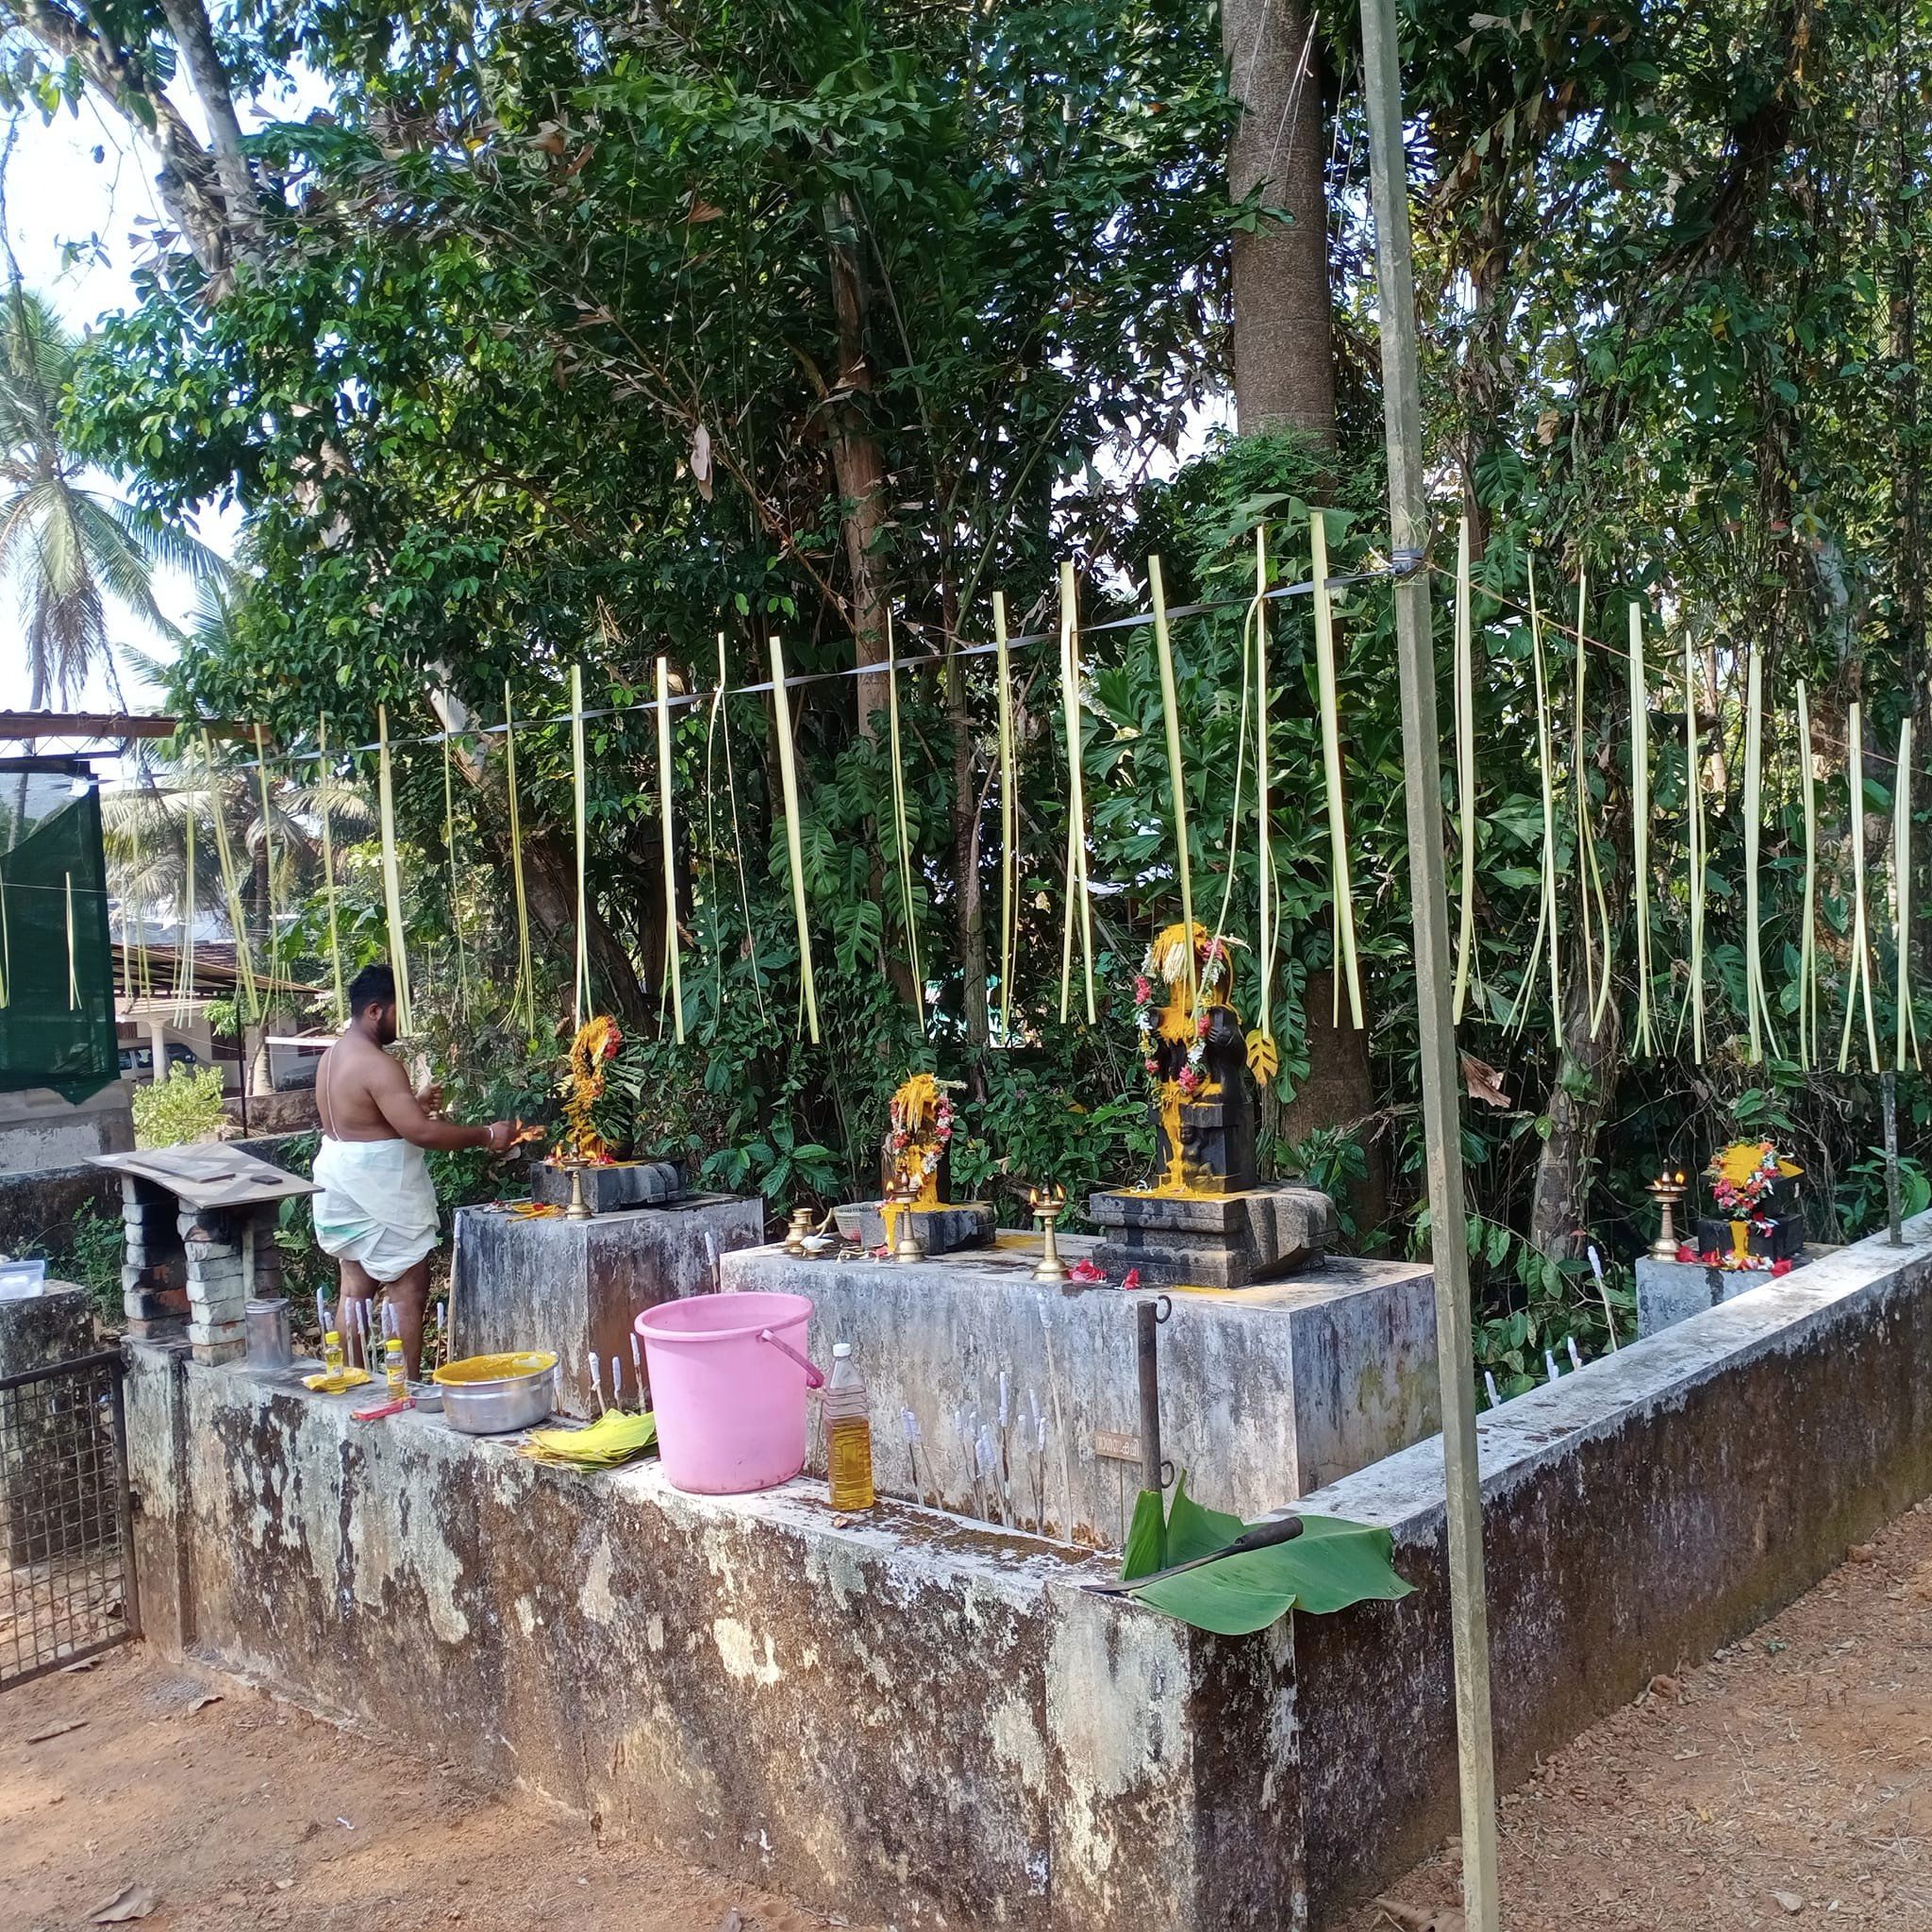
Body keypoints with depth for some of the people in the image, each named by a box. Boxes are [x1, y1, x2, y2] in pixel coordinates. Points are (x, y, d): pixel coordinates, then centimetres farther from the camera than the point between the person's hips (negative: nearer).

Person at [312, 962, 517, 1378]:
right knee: (408, 1291, -3)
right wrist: (486, 1136, -18)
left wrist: (414, 1104, 17)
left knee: (356, 1286, 15)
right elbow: (420, 1132, -26)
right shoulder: (376, 1064, -21)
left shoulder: (334, 1055, 11)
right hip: (381, 1191, -10)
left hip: (343, 1184, 10)